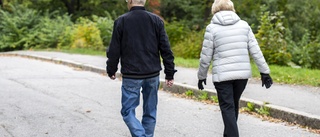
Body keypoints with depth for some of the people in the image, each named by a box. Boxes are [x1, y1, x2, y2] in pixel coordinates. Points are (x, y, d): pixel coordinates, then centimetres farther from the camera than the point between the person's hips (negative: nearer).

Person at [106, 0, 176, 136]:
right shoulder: (156, 20, 2)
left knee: (128, 111, 4)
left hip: (131, 75, -3)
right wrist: (169, 73, 4)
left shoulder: (121, 21, -5)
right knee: (150, 112, 14)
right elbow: (166, 49, 0)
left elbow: (114, 50, -2)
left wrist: (111, 70, 13)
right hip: (153, 74, 3)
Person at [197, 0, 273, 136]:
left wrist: (201, 76, 9)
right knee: (234, 105, 20)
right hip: (243, 73, 4)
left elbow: (206, 56, -3)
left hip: (222, 75, -4)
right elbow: (255, 50, 1)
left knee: (227, 109, 2)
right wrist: (264, 71, 5)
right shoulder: (244, 25, 5)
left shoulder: (212, 28, -3)